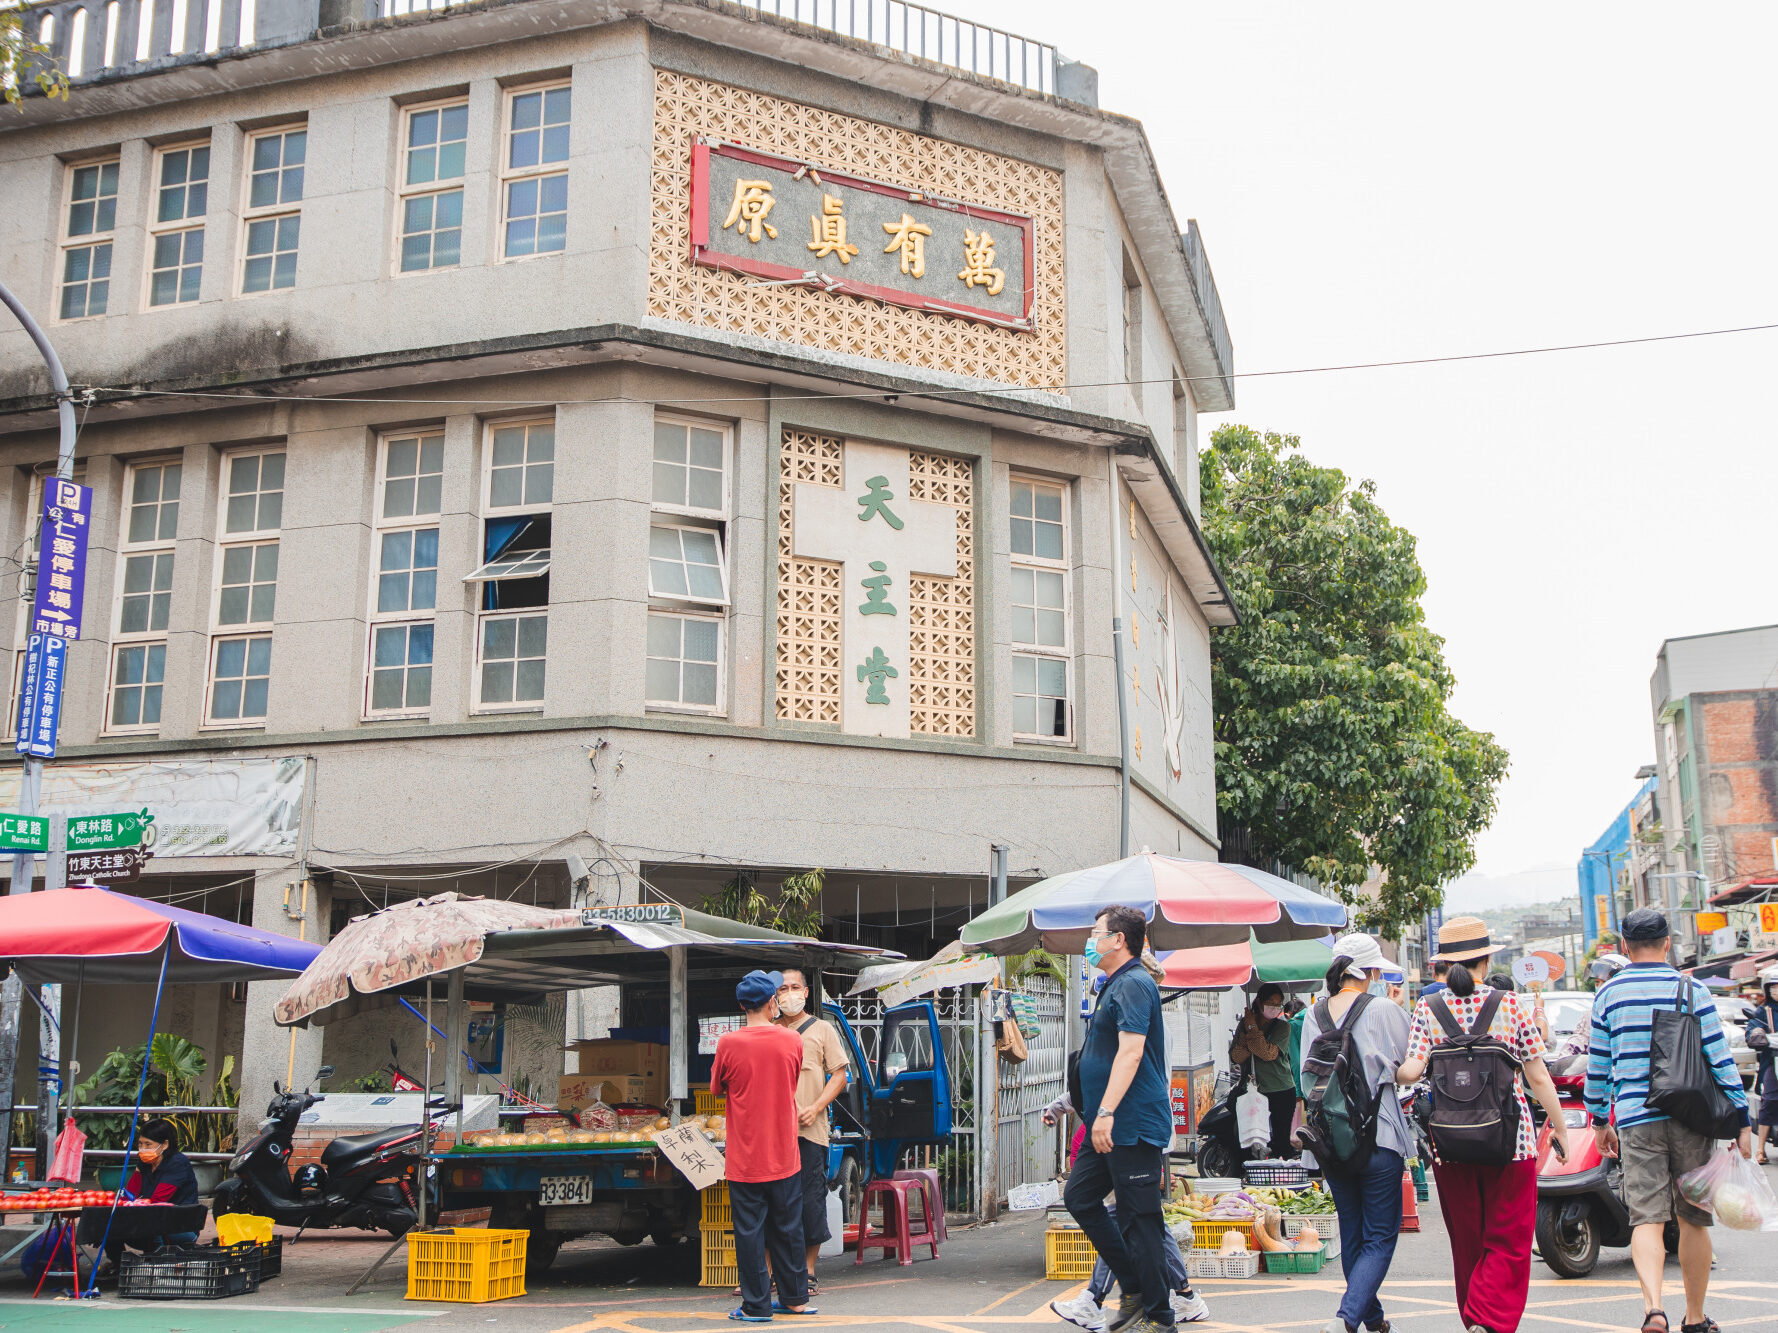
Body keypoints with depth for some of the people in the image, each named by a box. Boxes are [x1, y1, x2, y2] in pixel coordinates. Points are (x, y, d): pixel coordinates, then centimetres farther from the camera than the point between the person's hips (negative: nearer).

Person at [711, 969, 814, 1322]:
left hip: (745, 1158, -2)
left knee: (750, 1230, 5)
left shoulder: (728, 1044, -11)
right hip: (785, 1157, 2)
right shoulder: (792, 1041, -5)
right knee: (788, 1228, 14)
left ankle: (756, 1305, 8)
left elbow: (717, 1087, 5)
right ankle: (794, 1297, 23)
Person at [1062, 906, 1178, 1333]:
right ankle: (1134, 1289, 17)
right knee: (1079, 1197, 12)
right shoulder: (1116, 985, 18)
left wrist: (1106, 1112, -28)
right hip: (1110, 1124, 11)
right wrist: (1097, 1113, 26)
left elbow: (1131, 1052, -24)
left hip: (1134, 1125, -11)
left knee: (1138, 1217, -5)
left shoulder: (1133, 984, -14)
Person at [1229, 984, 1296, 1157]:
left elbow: (1268, 1053, -14)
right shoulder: (1244, 1025, 8)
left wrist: (1253, 1029, -7)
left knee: (1280, 1141, -4)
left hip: (1281, 1093, -2)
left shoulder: (1282, 1027, 1)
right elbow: (1236, 1058, -2)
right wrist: (1247, 1032, -14)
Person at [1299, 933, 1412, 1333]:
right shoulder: (1385, 1011, -11)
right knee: (1380, 1236, 2)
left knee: (1351, 1235, 18)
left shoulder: (1314, 1016, 2)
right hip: (1378, 1137, -5)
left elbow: (1307, 1076, 8)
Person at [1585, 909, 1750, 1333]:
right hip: (1691, 1119, 0)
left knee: (1647, 1218, -3)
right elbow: (1719, 1059, -3)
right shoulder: (1691, 989, -1)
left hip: (1635, 1119, 0)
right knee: (1693, 1219, 13)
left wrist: (1600, 1120, 18)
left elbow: (1598, 1064, 7)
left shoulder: (1609, 994, 4)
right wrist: (1741, 1122, 2)